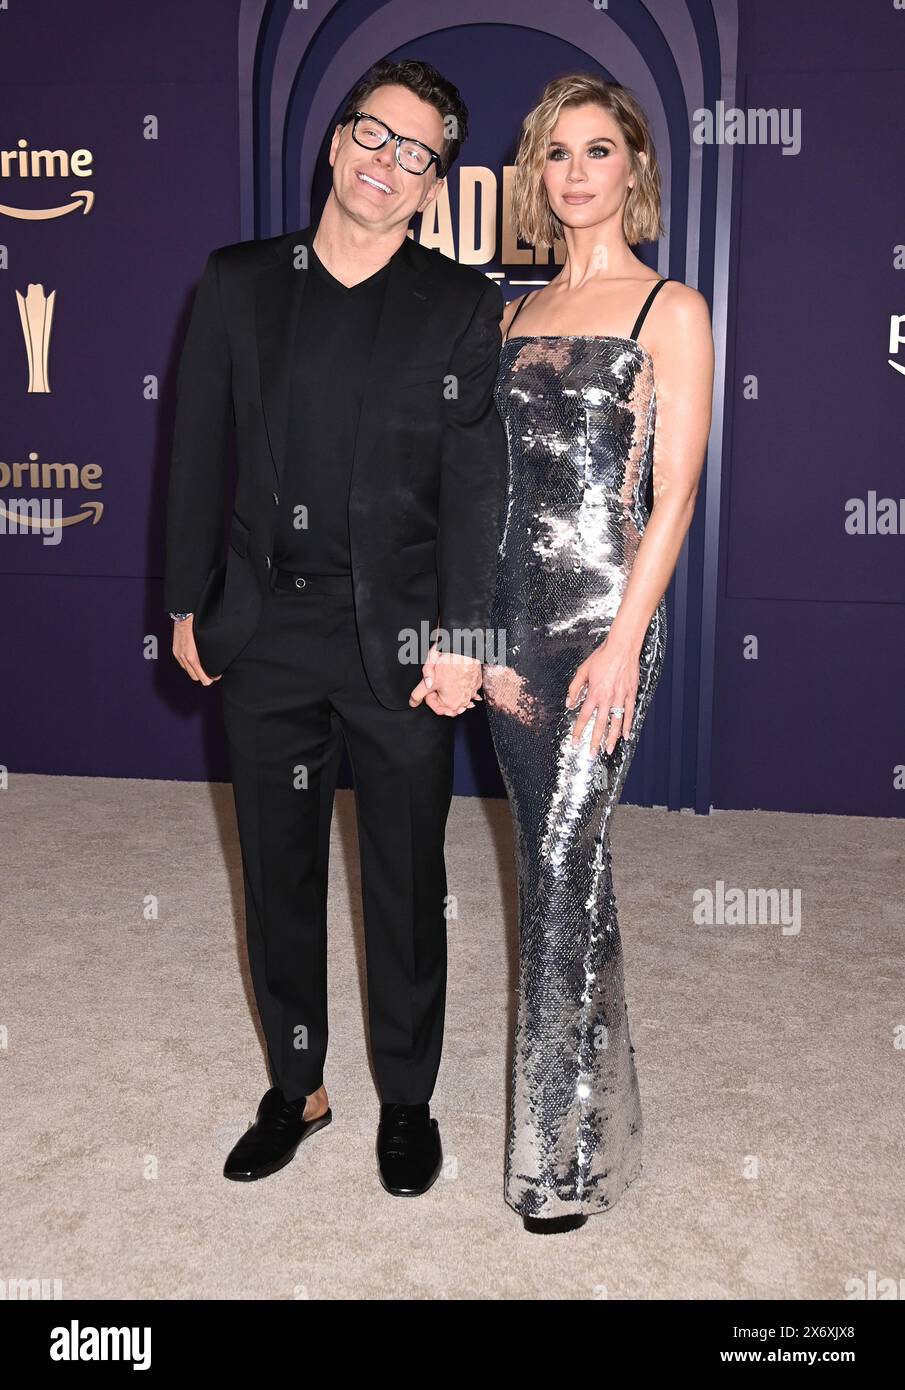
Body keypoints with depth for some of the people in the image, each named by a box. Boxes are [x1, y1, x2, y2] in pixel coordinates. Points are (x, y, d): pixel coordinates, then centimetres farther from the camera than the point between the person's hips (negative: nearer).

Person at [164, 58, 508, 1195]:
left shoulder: (463, 309, 0)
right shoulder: (237, 283, 6)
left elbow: (475, 482, -5)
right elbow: (198, 453, 7)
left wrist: (458, 638, -11)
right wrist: (186, 603, 5)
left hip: (398, 637, -2)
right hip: (266, 633, 2)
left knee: (405, 885, 10)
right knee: (277, 876, 13)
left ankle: (406, 1100, 30)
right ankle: (295, 1088, 33)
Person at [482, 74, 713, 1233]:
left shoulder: (670, 310, -1)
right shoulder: (521, 313, 16)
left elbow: (674, 495, -8)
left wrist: (623, 639, -16)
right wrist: (482, 623, 9)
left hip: (604, 607, -6)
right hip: (514, 606, 6)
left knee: (564, 862, -8)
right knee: (553, 856, 10)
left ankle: (567, 1149, 4)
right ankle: (585, 1090, 25)